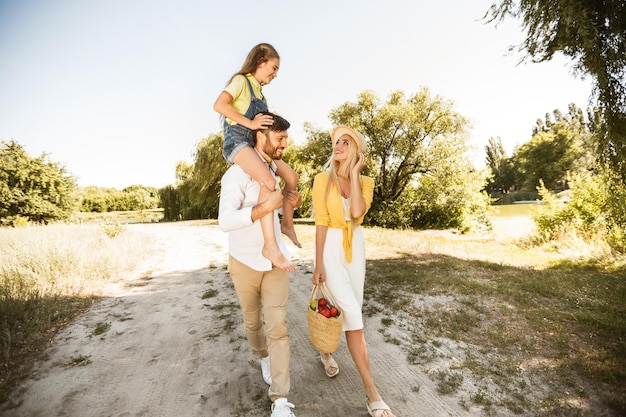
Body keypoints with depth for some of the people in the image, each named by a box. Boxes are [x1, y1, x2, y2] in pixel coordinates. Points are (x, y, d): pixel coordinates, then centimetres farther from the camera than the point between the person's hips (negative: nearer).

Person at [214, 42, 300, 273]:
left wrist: (265, 124, 5)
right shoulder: (241, 80, -2)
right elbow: (219, 105, -18)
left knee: (292, 177, 4)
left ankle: (287, 224, 17)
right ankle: (270, 245, -36)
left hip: (255, 143, 9)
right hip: (237, 141, -9)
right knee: (269, 182, -32)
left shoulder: (258, 90, 23)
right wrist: (250, 123, -19)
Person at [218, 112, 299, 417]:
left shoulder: (276, 171, 4)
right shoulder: (238, 173, -17)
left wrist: (291, 203, -3)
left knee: (278, 326, -1)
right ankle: (263, 357, 48)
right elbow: (225, 221, -26)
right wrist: (266, 207, -34)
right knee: (252, 321, 17)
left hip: (275, 260, 4)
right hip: (245, 262, -4)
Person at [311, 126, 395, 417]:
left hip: (355, 246, 5)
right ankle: (370, 390, 3)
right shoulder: (323, 179, -7)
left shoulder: (365, 182, 1)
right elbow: (321, 223, -10)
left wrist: (354, 174, -15)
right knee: (352, 313, -8)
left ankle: (325, 351, 45)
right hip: (331, 247, -4)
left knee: (346, 310, 15)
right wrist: (318, 265, -11)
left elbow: (358, 212, -19)